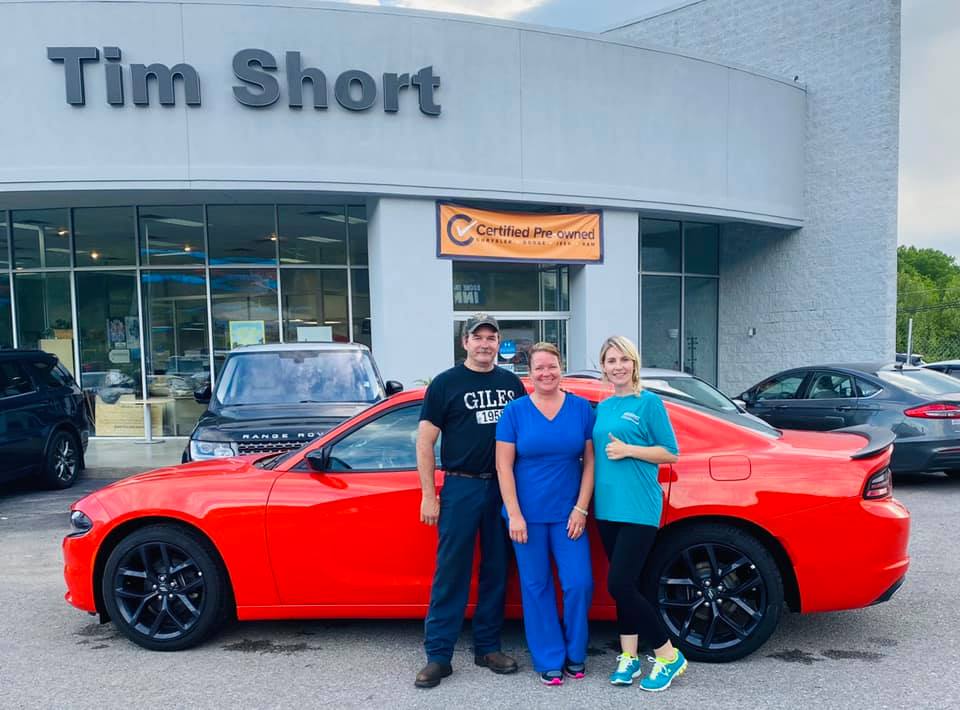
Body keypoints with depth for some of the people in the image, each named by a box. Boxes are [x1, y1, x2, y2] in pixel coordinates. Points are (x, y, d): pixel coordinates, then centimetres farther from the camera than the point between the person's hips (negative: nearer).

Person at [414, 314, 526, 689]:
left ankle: (487, 647, 24)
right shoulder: (445, 383, 0)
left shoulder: (511, 382, 10)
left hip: (504, 488, 4)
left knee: (496, 571, 10)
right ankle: (438, 655, 10)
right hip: (461, 487, -3)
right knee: (451, 572, 0)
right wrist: (428, 496, -6)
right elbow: (424, 442, -1)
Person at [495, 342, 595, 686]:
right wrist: (514, 515, -9)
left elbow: (590, 462, 2)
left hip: (568, 513, 1)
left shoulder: (582, 408, 1)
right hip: (527, 514, -1)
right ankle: (550, 661, 23)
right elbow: (504, 466, -4)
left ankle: (574, 654, 24)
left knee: (579, 584, -1)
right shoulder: (515, 410, -3)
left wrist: (581, 509, -4)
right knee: (536, 587, 7)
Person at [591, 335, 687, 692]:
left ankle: (669, 656, 9)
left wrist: (628, 450, -14)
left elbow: (671, 453, -4)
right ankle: (628, 657, 25)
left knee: (620, 584, -9)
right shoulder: (602, 407, 13)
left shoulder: (649, 402, -4)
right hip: (608, 506, 6)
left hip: (639, 508, -6)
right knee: (623, 584, 12)